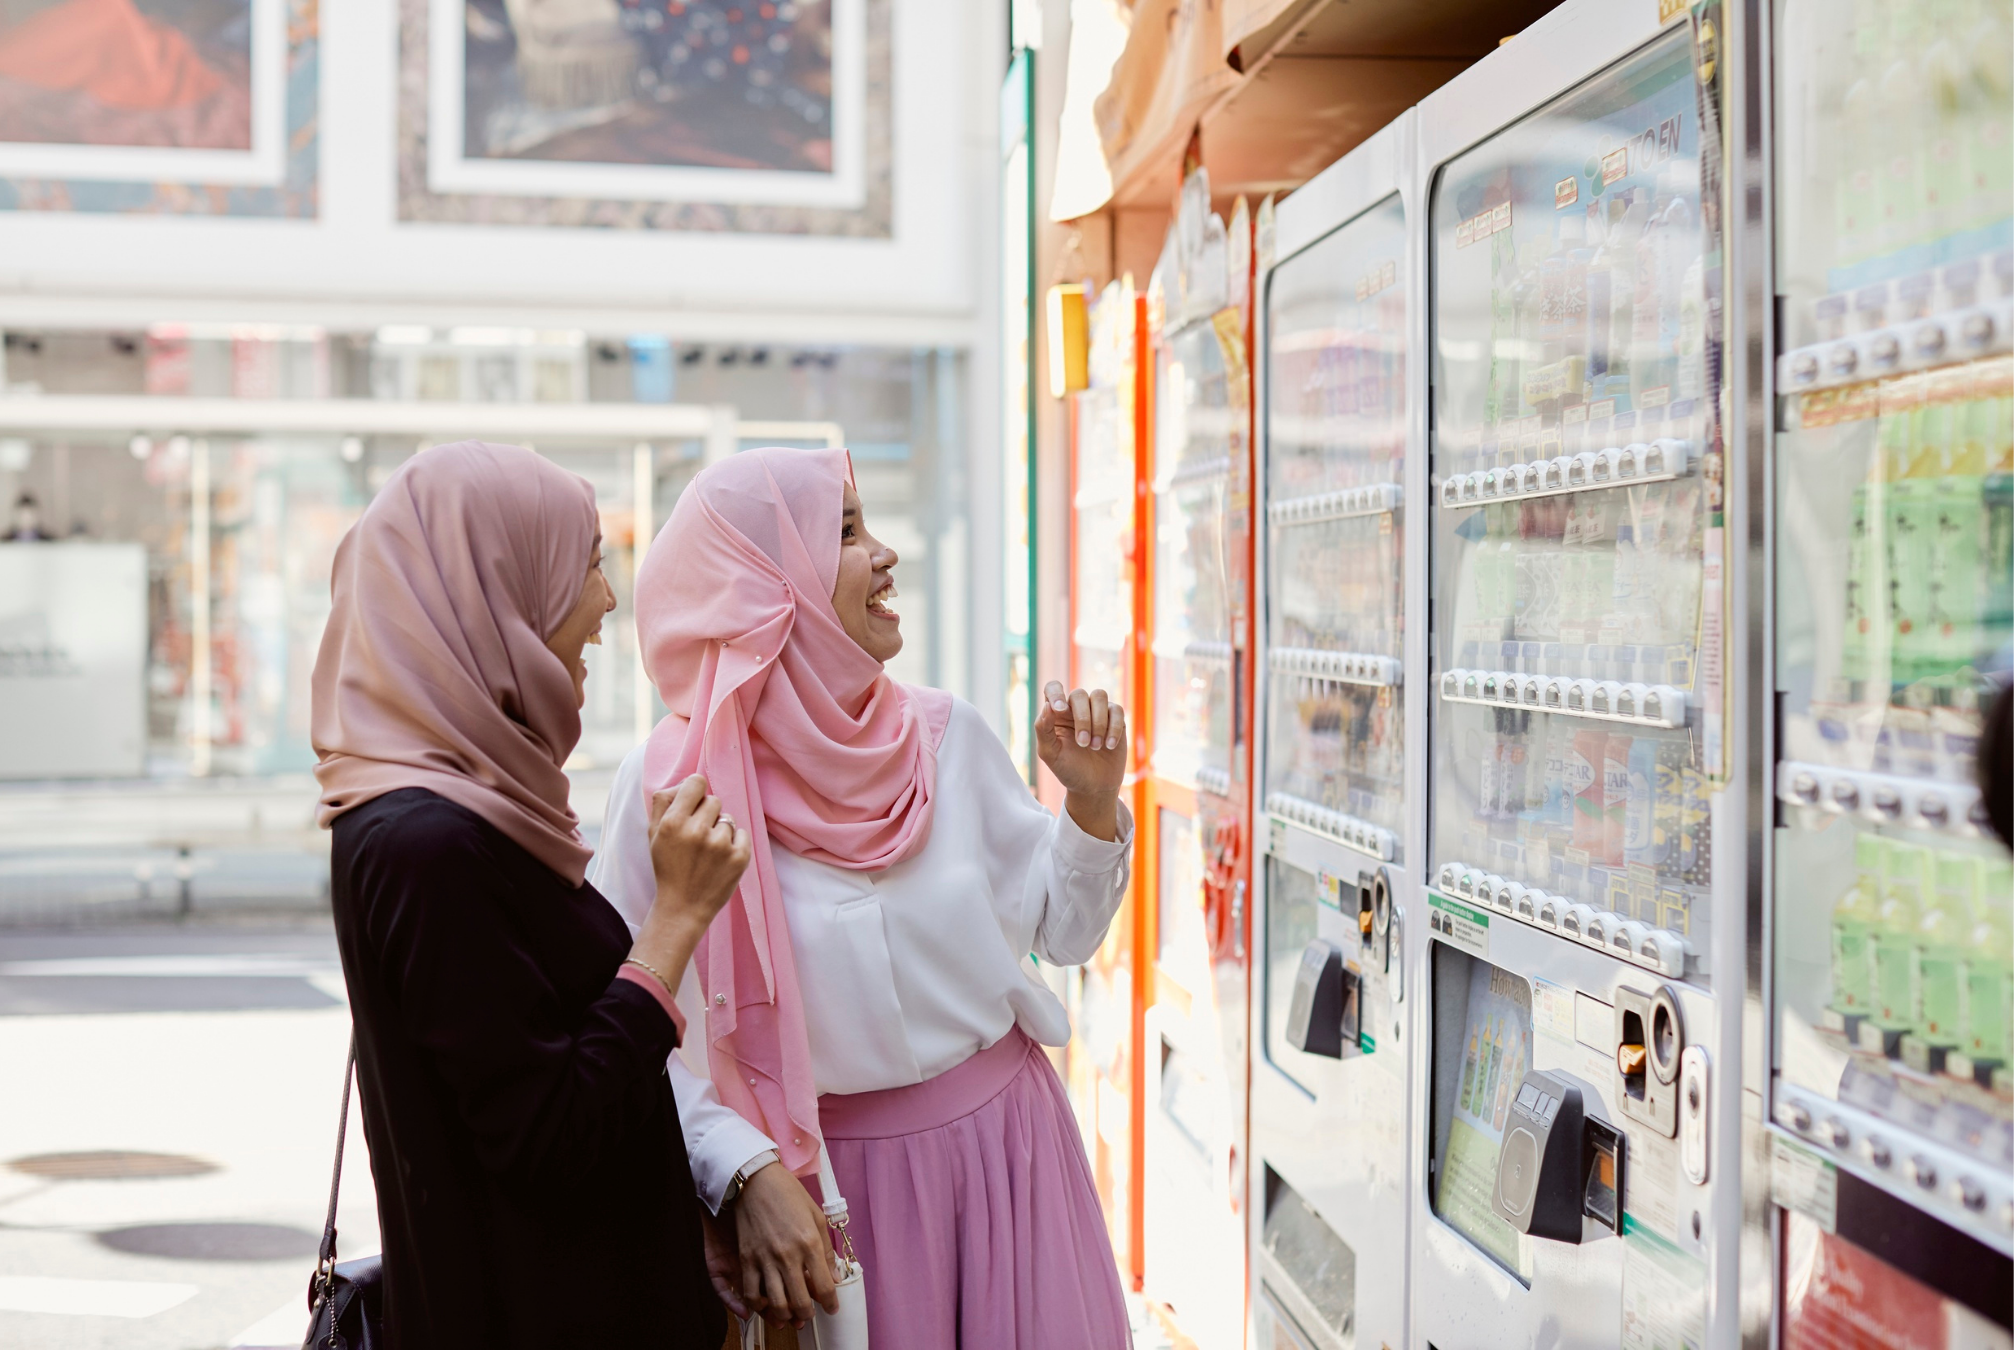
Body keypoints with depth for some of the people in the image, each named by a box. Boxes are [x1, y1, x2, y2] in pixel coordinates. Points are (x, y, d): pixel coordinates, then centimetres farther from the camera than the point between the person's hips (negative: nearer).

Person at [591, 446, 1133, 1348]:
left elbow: (1061, 930, 8)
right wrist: (748, 1174, -23)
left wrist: (1092, 802, -7)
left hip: (1005, 1142, 4)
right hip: (831, 1181, -4)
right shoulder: (670, 786, -13)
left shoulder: (945, 736, -2)